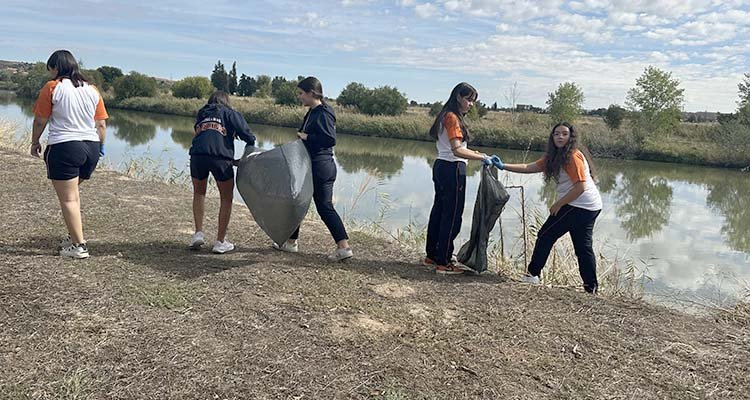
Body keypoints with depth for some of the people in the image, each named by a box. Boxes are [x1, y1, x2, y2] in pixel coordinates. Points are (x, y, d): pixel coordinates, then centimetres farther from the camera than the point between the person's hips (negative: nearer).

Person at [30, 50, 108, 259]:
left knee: (68, 199, 0)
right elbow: (101, 124, 9)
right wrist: (100, 146, 21)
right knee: (72, 193, 23)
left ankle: (79, 246, 0)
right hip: (91, 147, 6)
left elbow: (40, 121, -2)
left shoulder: (52, 87, -5)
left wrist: (35, 143, 13)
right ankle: (74, 236, 24)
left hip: (63, 147, -6)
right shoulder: (92, 90, 10)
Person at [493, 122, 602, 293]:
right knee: (583, 248, 13)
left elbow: (580, 187, -20)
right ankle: (591, 287, 19)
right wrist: (503, 166, 2)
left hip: (578, 206, -10)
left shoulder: (573, 156, -16)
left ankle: (533, 274, 7)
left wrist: (558, 204, -15)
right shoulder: (554, 157, 13)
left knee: (546, 235, -1)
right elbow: (529, 167, 9)